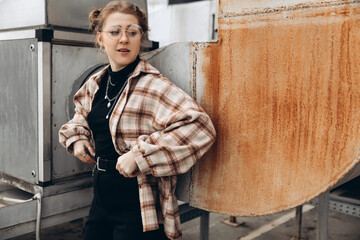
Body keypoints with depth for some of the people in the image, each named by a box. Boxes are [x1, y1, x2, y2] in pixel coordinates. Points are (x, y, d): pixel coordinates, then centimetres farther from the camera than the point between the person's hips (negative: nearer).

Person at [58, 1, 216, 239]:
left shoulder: (153, 86, -20)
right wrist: (76, 137, 5)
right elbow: (82, 115, 26)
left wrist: (140, 155, -30)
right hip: (101, 201, 7)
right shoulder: (95, 84, 4)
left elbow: (200, 127, -33)